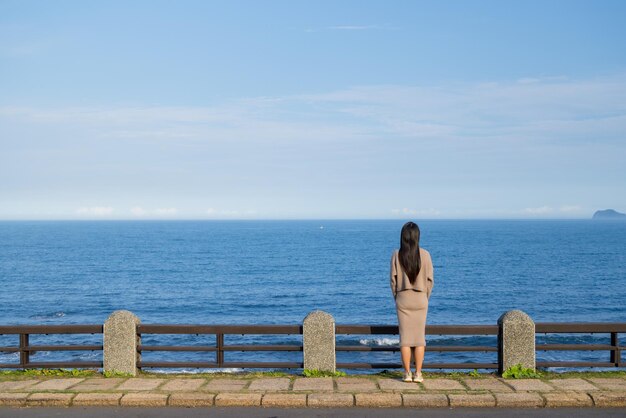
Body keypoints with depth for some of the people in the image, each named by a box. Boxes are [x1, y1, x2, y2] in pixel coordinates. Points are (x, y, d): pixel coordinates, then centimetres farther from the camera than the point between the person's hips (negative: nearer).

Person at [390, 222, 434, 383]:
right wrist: (425, 297, 11)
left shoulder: (397, 255, -7)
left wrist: (397, 298, 9)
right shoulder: (424, 255, -7)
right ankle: (418, 374, 6)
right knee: (419, 336, 7)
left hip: (402, 298, 0)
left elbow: (393, 279, -3)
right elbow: (430, 279, -3)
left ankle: (407, 373, 5)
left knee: (405, 336, 5)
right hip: (420, 299, 0)